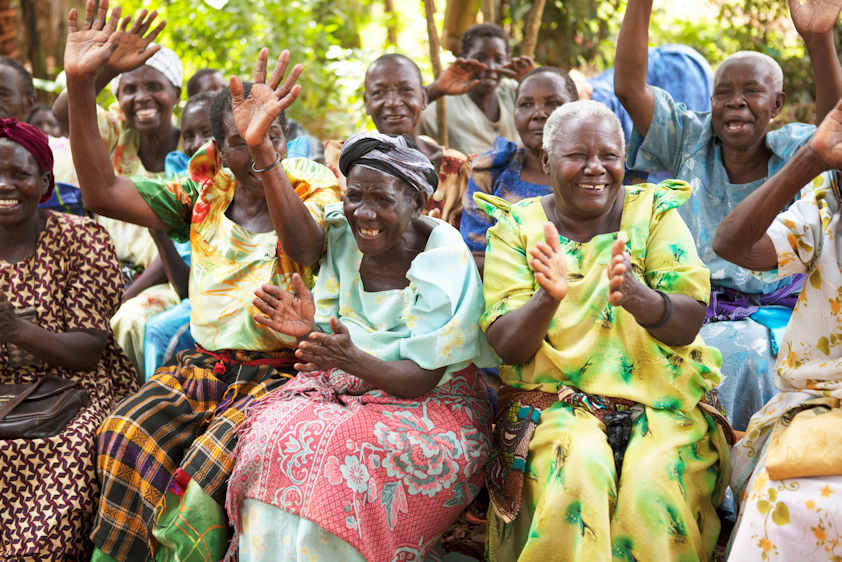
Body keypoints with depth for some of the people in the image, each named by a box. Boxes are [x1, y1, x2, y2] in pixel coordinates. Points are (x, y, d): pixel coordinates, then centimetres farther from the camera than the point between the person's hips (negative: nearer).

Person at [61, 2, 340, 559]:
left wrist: (264, 148, -40)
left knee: (209, 464, -31)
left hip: (279, 371, -3)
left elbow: (304, 248, -26)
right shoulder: (203, 198, 10)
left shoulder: (313, 193, -2)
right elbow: (102, 191, 2)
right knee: (127, 437, -25)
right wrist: (81, 84, -8)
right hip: (204, 365, 4)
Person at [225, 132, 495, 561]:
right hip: (344, 388, 5)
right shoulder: (342, 236, 0)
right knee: (274, 439, -25)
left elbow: (422, 378, -18)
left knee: (345, 459, -32)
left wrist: (354, 360, -37)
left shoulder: (444, 259, -15)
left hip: (432, 403, -4)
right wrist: (310, 331, -21)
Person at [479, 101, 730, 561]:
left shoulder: (655, 212, 5)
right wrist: (548, 299, -27)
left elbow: (689, 324, -6)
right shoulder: (516, 228, 4)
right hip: (555, 399, 0)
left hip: (661, 399, 1)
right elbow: (506, 347, -5)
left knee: (653, 490, -27)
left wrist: (638, 298, -29)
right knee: (576, 480, -30)